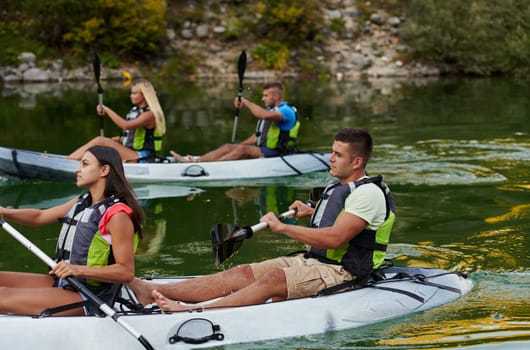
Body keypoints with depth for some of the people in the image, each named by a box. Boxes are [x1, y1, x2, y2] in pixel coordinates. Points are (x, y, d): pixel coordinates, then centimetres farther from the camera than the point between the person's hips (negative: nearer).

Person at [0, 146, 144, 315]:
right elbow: (40, 217, 17)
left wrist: (78, 270, -27)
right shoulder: (82, 203, 14)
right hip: (62, 282, 9)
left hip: (88, 298, -9)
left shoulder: (117, 215, -15)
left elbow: (127, 272, -20)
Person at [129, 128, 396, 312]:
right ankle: (153, 291, -24)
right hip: (310, 261, 8)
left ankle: (196, 310, -48)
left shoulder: (369, 193, -13)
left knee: (274, 279, -32)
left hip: (339, 272, -8)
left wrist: (282, 227, -20)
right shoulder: (336, 187, 18)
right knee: (244, 273, -11)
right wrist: (312, 212, 24)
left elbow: (334, 239, -25)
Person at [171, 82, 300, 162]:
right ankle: (194, 161, -17)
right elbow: (259, 135, 22)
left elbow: (264, 115, -34)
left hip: (275, 152, -9)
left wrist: (246, 102, -24)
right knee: (228, 147, -5)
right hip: (262, 149, 9)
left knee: (243, 149, -30)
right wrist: (237, 147, 13)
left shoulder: (287, 111, -13)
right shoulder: (270, 109, 20)